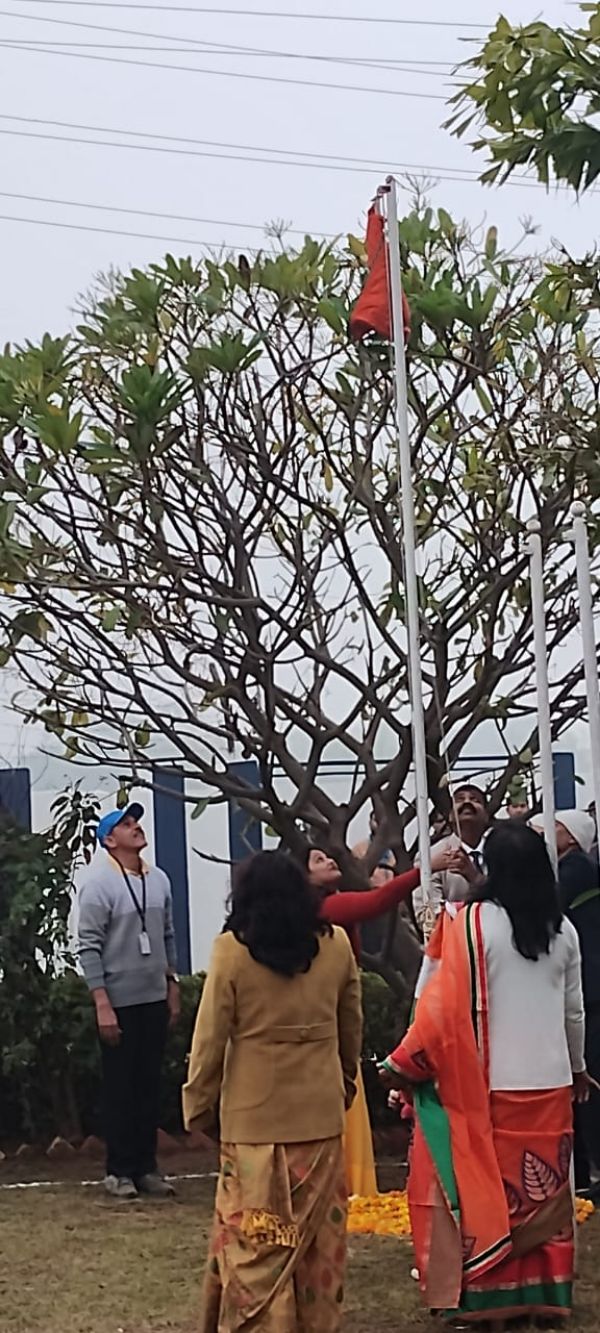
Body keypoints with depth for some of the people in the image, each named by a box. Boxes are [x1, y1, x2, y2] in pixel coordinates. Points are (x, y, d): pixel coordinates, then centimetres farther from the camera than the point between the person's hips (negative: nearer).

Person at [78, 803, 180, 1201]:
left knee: (150, 1085, 10)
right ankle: (119, 1170, 11)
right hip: (119, 1002, -5)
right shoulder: (100, 884, -12)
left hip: (155, 999, 6)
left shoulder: (159, 880, 6)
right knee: (120, 1088, 2)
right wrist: (102, 1005, -17)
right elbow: (89, 947, -14)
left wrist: (173, 989, 13)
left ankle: (146, 1166, 18)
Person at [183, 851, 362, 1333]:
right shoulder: (336, 945, 0)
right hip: (321, 1113, 3)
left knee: (256, 1238, 2)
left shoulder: (232, 951, -9)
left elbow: (210, 1038, -7)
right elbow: (352, 1027, 11)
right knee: (319, 1232, 12)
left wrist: (200, 1106, 4)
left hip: (254, 1117, -3)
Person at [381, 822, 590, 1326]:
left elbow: (450, 1006, -14)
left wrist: (404, 1063, -4)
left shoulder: (475, 922, -11)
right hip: (550, 1082, 4)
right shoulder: (563, 928, 3)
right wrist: (578, 1067, 28)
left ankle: (486, 1294, 8)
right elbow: (574, 1010, 12)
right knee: (543, 1190, 11)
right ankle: (546, 1292, 17)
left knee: (487, 1187, 5)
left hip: (491, 1084, -4)